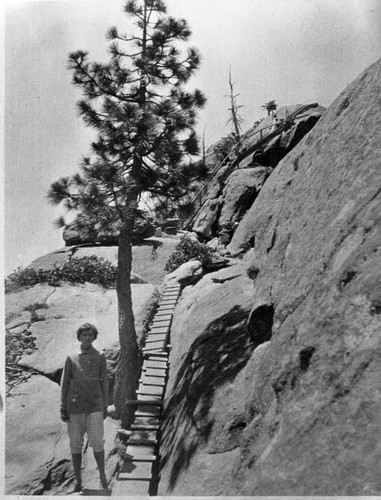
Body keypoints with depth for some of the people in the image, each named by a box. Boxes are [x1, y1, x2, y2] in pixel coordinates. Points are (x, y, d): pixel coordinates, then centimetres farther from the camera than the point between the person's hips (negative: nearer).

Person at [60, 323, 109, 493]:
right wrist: (63, 409, -1)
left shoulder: (100, 357, 2)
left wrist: (105, 407, 3)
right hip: (75, 407, 1)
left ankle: (102, 475, 15)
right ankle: (78, 481, 18)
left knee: (96, 442, -6)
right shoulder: (71, 359, 2)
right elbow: (64, 384, 3)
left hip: (94, 407, -1)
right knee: (75, 444, 5)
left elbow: (104, 383, 5)